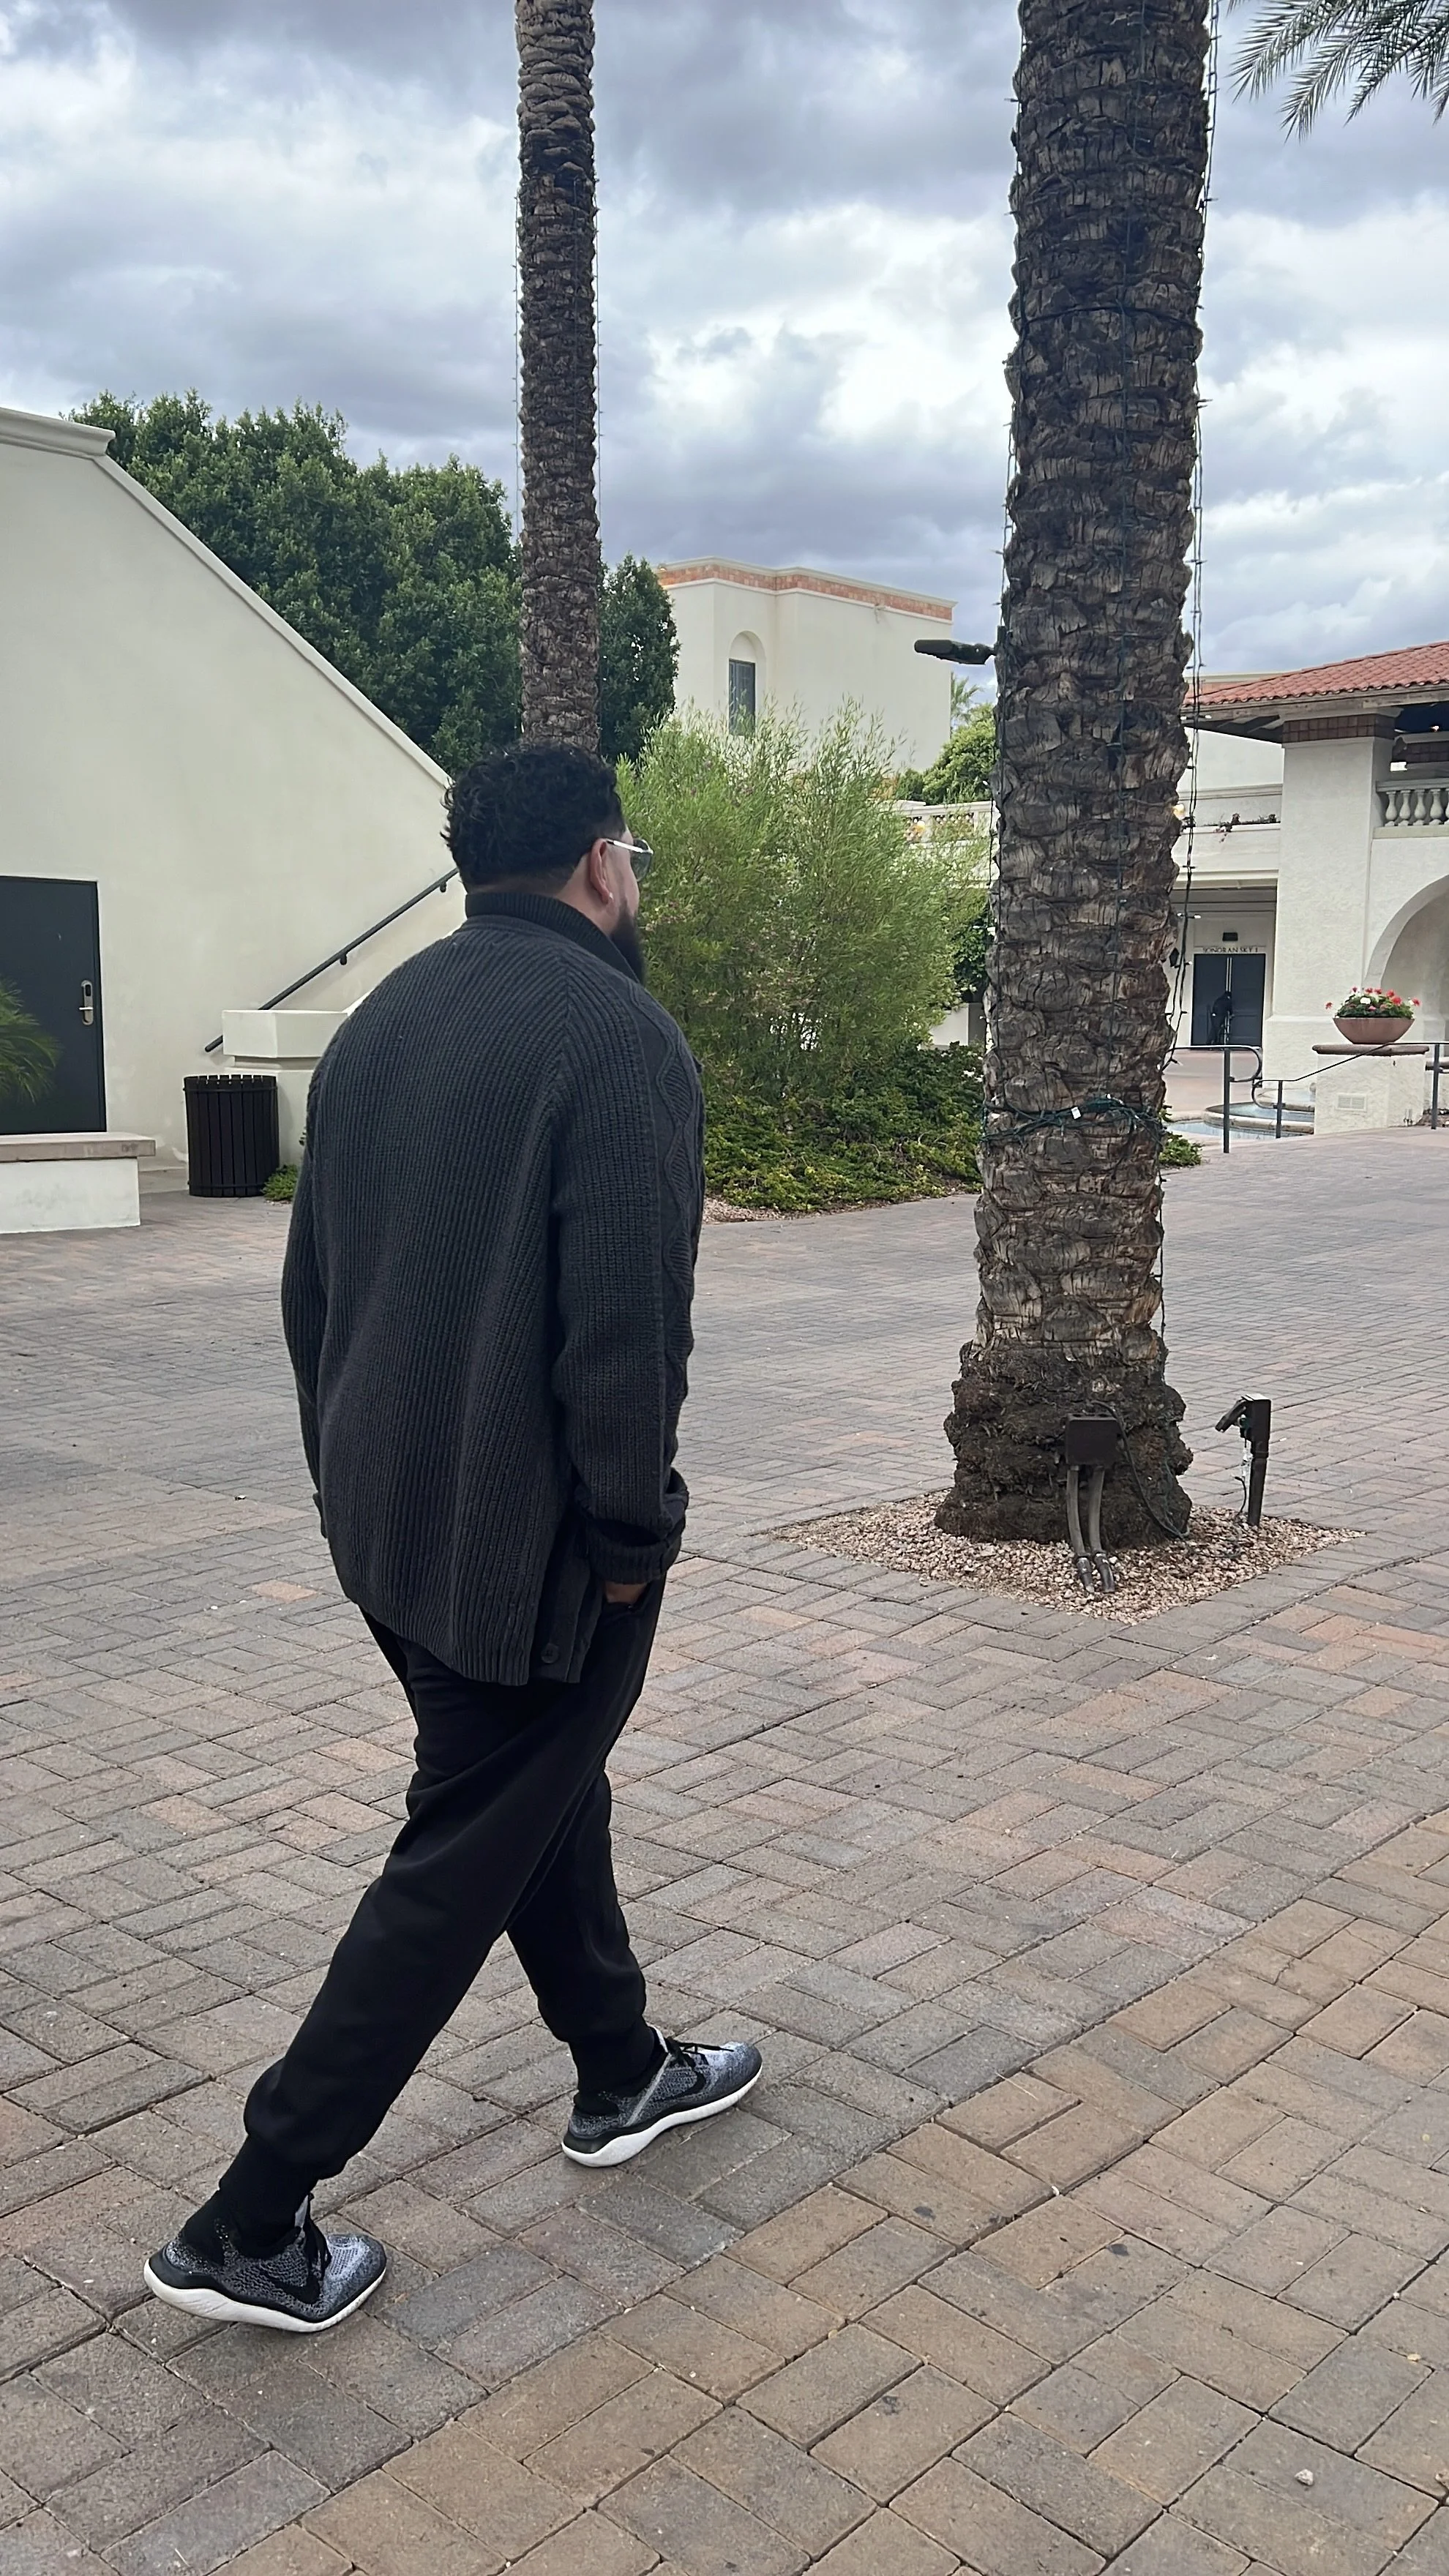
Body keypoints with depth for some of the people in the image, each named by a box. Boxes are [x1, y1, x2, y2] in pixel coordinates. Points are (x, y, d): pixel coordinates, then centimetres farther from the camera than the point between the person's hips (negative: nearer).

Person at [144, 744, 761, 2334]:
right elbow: (627, 1324, -23)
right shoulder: (616, 1035, -17)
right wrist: (631, 1530, -12)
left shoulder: (380, 1022, 8)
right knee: (460, 1867, 4)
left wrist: (353, 1473, 19)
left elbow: (313, 1284, 12)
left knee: (544, 1793, 24)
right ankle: (254, 2227, 12)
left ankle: (622, 2075, 42)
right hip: (531, 1539, -8)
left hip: (387, 1522, 9)